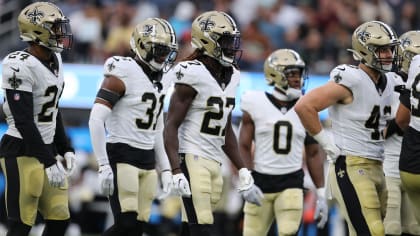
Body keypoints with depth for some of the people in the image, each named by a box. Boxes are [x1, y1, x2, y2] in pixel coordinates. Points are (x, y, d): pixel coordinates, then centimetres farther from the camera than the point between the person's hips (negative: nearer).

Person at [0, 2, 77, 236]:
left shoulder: (54, 62, 9)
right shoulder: (20, 67, -19)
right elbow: (24, 122, -21)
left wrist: (66, 149, 16)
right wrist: (49, 163, -21)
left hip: (46, 148, 9)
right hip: (22, 151, -9)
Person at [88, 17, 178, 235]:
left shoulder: (161, 80, 13)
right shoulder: (123, 73, -12)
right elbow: (96, 120, -17)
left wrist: (165, 169, 18)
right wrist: (103, 166, -21)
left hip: (148, 160, 8)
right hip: (121, 155, -8)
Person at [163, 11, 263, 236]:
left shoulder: (230, 77, 13)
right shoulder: (193, 75, -12)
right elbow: (171, 126, -14)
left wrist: (243, 172, 19)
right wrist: (176, 172, -24)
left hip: (214, 163, 8)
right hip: (192, 158, -8)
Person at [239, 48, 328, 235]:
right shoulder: (256, 106, -3)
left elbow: (313, 154, 10)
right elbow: (244, 147, -1)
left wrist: (321, 194, 6)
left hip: (291, 183, 1)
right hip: (261, 181, -1)